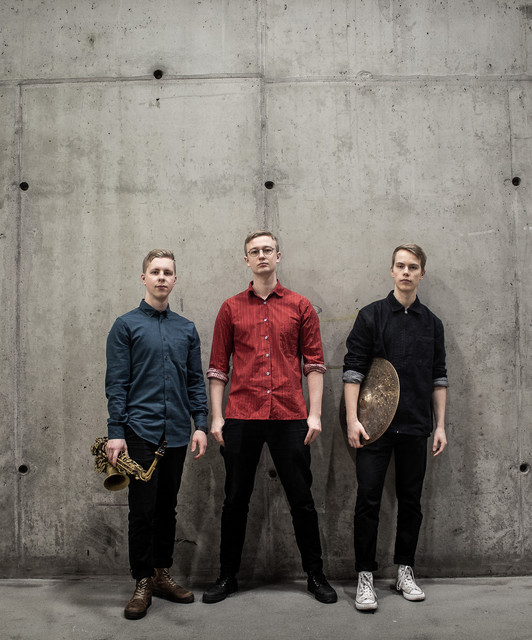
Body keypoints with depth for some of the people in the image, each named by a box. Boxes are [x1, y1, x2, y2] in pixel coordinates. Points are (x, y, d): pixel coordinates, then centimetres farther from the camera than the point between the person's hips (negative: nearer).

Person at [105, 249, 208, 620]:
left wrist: (201, 424, 3)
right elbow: (116, 383, -3)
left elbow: (196, 381, 12)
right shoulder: (127, 325, 1)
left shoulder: (187, 329, 12)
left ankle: (162, 574, 26)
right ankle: (142, 583, 13)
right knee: (142, 509, -1)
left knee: (167, 508, 12)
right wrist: (116, 432, -10)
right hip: (140, 431, -4)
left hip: (176, 433, 4)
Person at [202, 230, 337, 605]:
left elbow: (314, 364, 5)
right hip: (242, 418, 1)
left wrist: (315, 414, -3)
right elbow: (218, 367, 8)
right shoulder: (232, 308, 8)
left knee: (302, 500, 7)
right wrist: (216, 417, 1)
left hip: (290, 418, 0)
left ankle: (316, 575, 24)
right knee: (236, 500, 10)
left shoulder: (300, 306, 7)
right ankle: (228, 577, 25)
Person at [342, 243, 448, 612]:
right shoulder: (371, 316, -1)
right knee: (368, 500, -1)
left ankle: (405, 571, 26)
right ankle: (365, 576, 10)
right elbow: (353, 370, -5)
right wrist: (352, 420, -12)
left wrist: (440, 425, 7)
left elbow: (439, 378, 12)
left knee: (411, 501, 11)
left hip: (415, 428, 3)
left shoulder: (432, 323, 10)